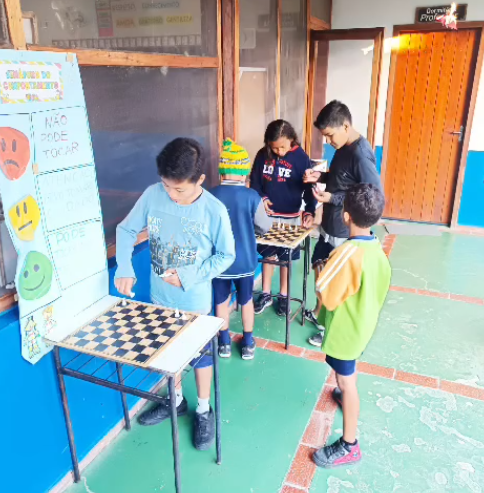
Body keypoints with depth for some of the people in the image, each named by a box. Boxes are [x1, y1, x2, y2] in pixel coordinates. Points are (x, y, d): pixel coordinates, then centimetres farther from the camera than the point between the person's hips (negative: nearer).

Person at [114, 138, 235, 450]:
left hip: (195, 301, -4)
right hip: (160, 296, 4)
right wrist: (125, 269, -16)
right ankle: (176, 400, 48)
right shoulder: (153, 195, -14)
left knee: (200, 354, 16)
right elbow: (126, 230, -2)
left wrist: (188, 276, -20)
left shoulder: (215, 211, -22)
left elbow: (226, 255, -11)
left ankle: (204, 410, 39)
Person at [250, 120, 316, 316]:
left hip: (290, 217, -2)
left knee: (285, 257, 10)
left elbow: (309, 188, -10)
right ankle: (266, 294, 26)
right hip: (267, 215, 2)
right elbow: (254, 181, 3)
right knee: (267, 254, 13)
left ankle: (283, 296, 26)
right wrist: (261, 198, -14)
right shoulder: (263, 155, -5)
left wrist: (309, 211, -22)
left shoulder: (301, 157, -12)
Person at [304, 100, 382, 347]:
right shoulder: (343, 147, 4)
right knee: (320, 268, 23)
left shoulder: (361, 154, -25)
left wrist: (332, 198, -26)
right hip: (330, 226, 9)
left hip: (345, 233, -9)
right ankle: (319, 313, 44)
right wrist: (320, 177, -1)